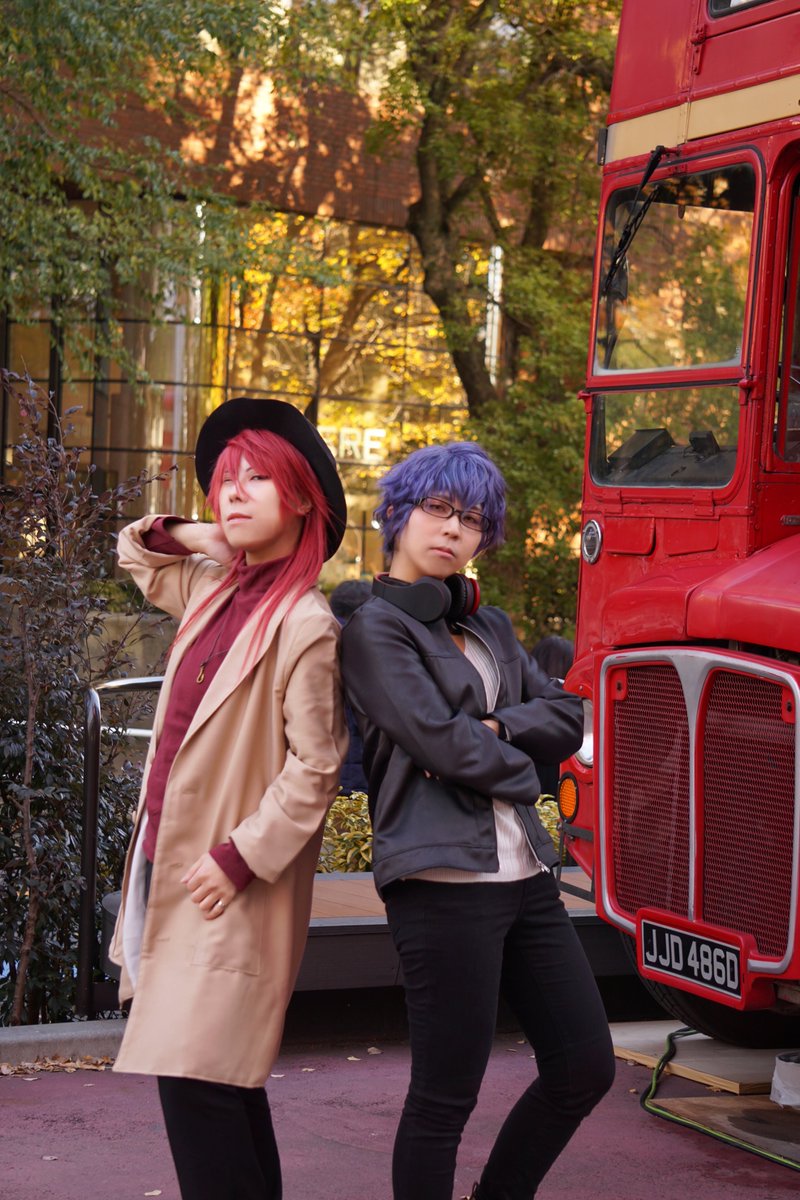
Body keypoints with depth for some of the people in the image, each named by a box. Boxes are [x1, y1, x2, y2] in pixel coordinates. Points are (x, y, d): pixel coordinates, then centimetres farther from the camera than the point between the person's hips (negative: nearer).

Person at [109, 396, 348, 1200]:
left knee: (196, 1080, -11)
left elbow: (314, 769, -16)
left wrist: (241, 858, -17)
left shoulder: (302, 623, -15)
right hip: (174, 865, 8)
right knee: (224, 1079, 16)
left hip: (231, 890, -8)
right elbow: (138, 558, 29)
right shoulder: (215, 590, 9)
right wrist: (191, 535, 9)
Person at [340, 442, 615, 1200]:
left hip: (524, 875, 8)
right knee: (446, 1096, -1)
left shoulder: (490, 627, 18)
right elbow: (439, 741, -15)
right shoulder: (375, 627, -5)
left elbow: (564, 718, 10)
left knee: (585, 1066, 12)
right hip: (444, 879, -8)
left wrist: (492, 727, -7)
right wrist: (515, 768, 1)